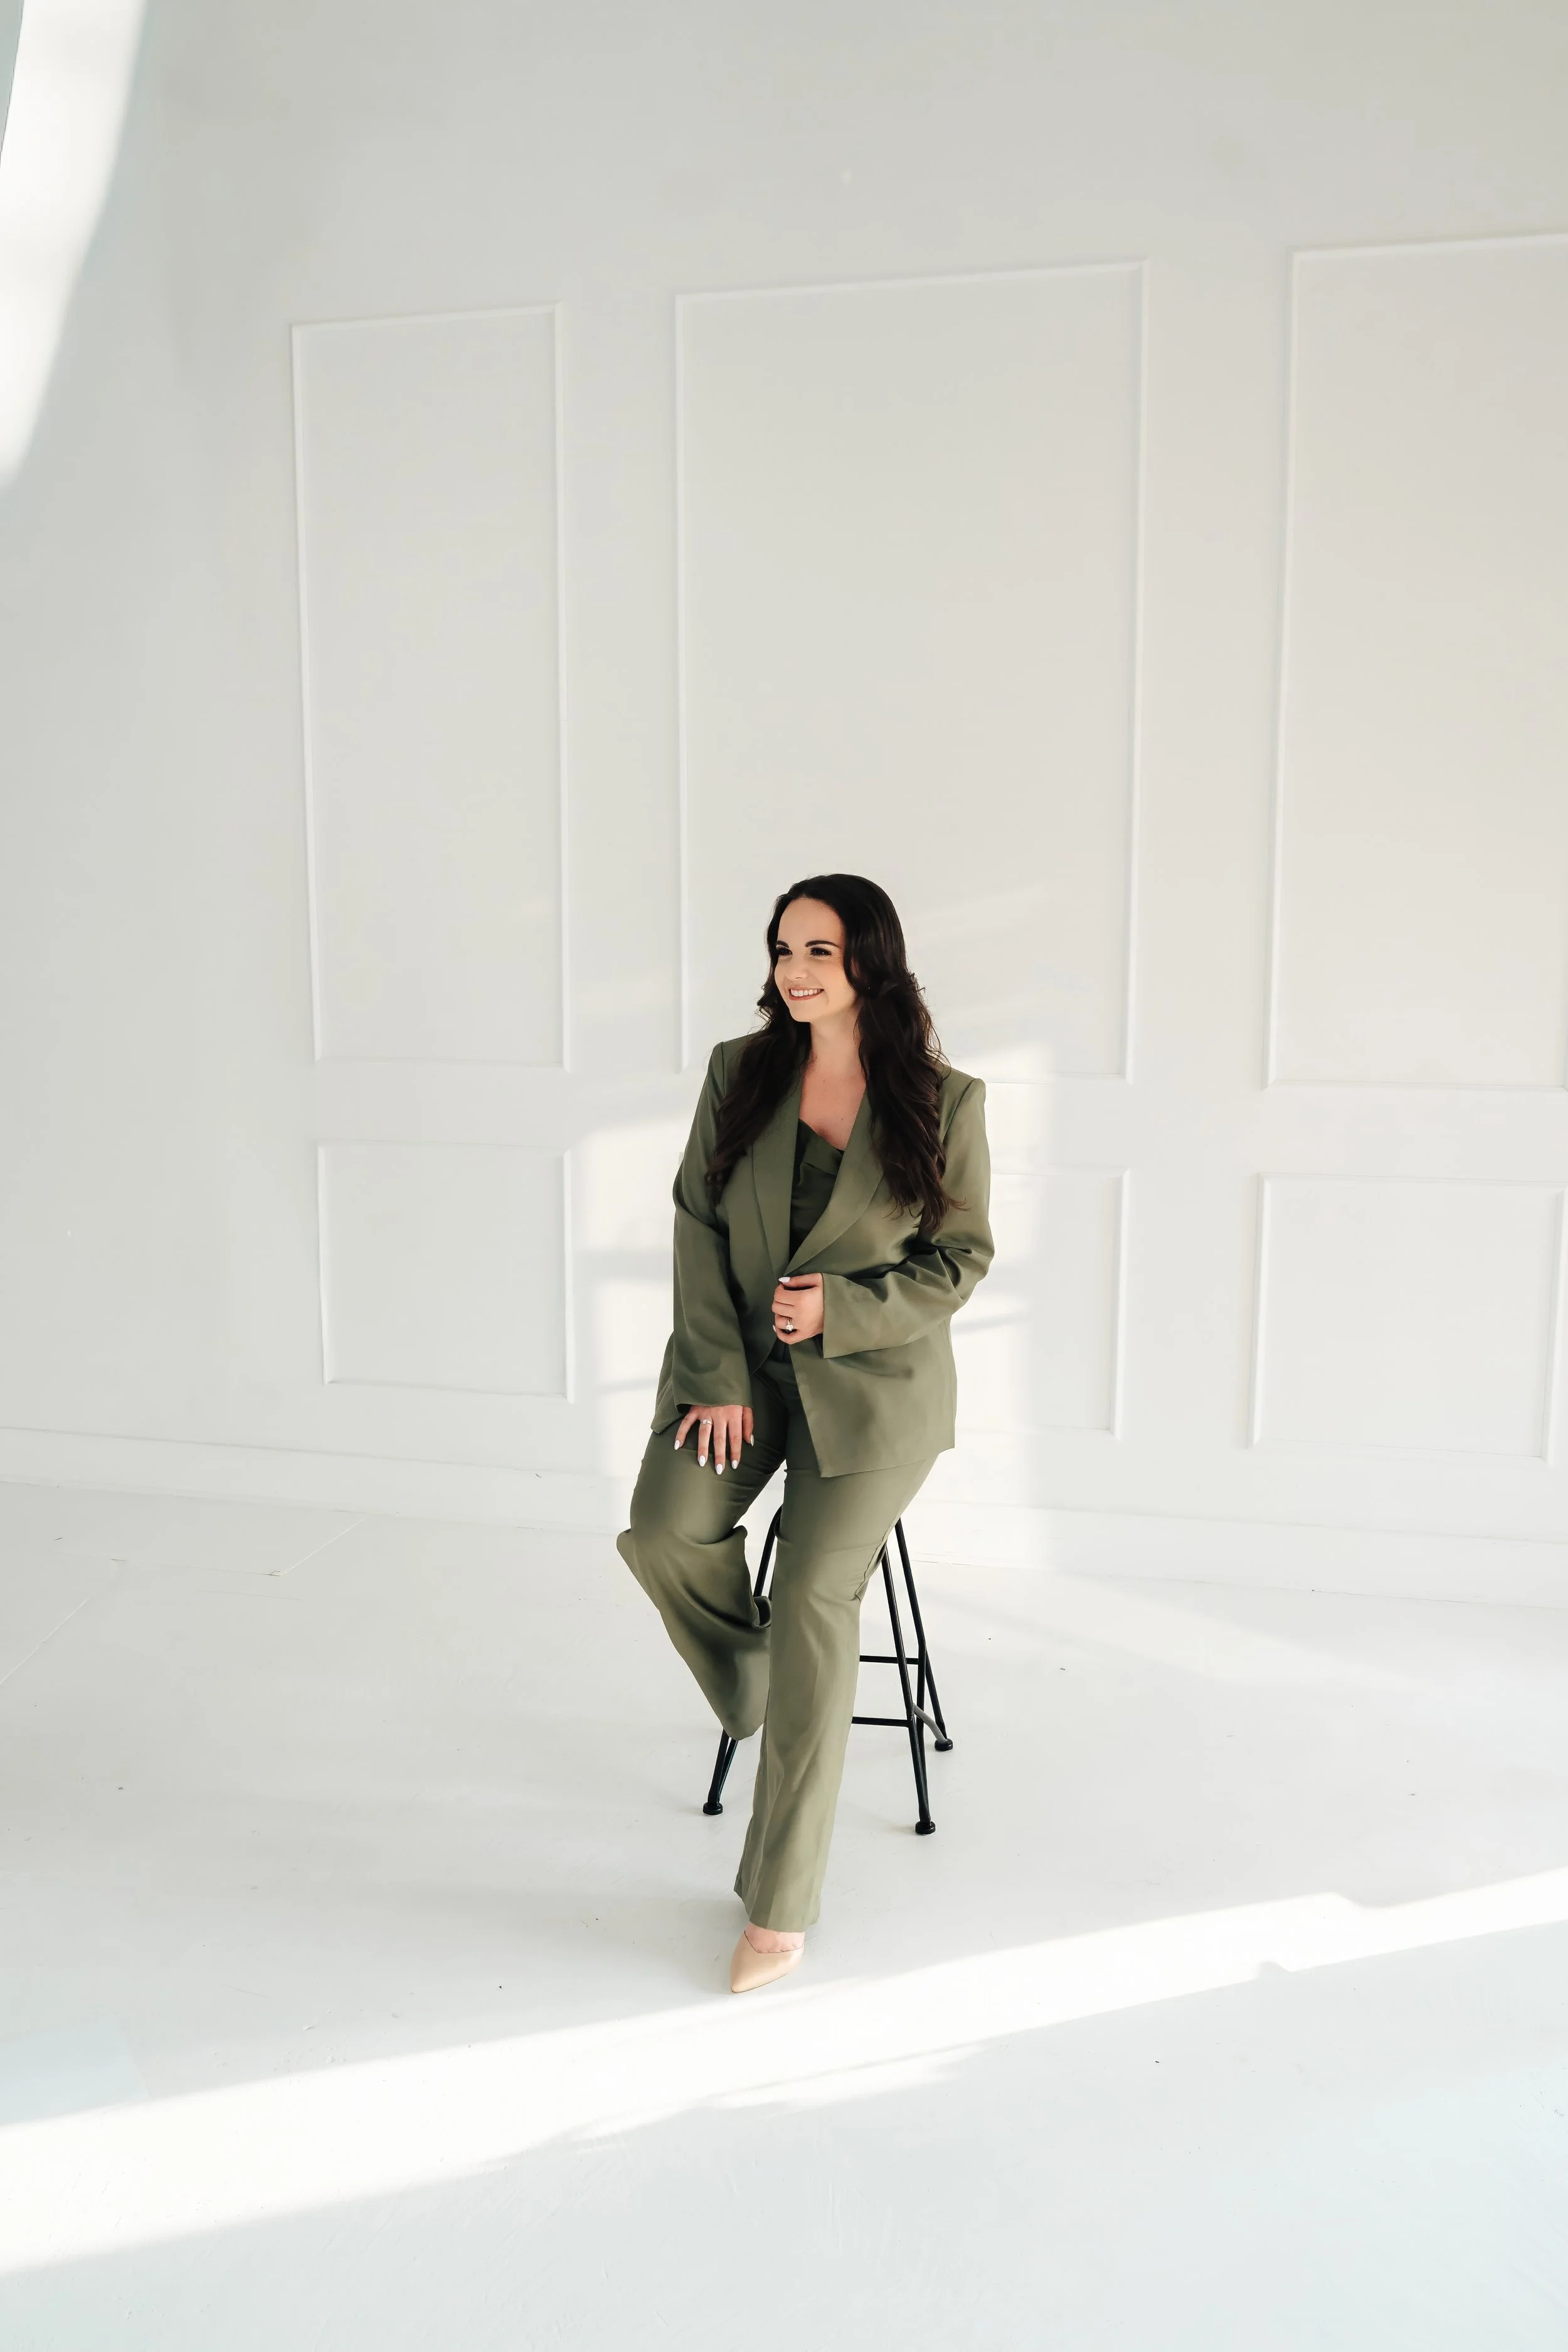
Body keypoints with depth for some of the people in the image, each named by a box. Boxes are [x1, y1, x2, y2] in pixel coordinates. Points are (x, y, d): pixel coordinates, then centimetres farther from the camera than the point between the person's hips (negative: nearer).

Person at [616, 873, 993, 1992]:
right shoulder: (739, 1071, 1)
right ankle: (752, 1690, 14)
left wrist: (843, 1307, -17)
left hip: (873, 1383, -3)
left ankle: (780, 1904, 5)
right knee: (663, 1531, -22)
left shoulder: (944, 1100, -6)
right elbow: (698, 1221, 1)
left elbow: (963, 1254, -1)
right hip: (738, 1366, 3)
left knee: (815, 1606, -11)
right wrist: (719, 1379, -8)